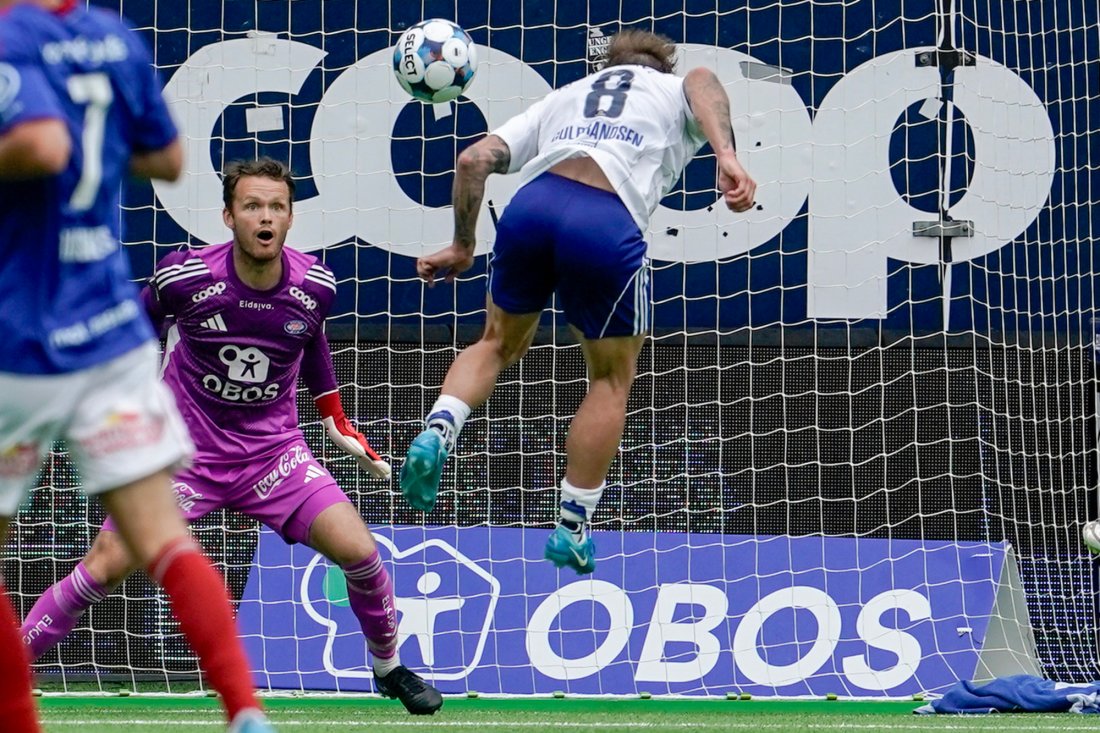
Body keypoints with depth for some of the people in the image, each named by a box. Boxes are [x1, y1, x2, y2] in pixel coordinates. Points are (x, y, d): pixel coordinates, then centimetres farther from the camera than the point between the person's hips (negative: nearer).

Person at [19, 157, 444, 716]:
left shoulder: (316, 287, -9)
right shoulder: (186, 277, -18)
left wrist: (336, 420, 20)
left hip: (275, 451, 2)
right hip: (187, 448, -2)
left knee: (358, 551, -12)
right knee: (106, 566, -15)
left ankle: (389, 668, 14)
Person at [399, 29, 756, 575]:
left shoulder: (563, 98, 35)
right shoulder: (674, 92, 27)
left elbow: (473, 159, 25)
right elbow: (702, 81, 0)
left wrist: (462, 246, 33)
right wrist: (727, 157, -15)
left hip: (531, 203, 3)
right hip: (606, 224, -3)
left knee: (499, 344, 28)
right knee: (613, 377, 18)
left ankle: (438, 429, 1)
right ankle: (572, 530, 17)